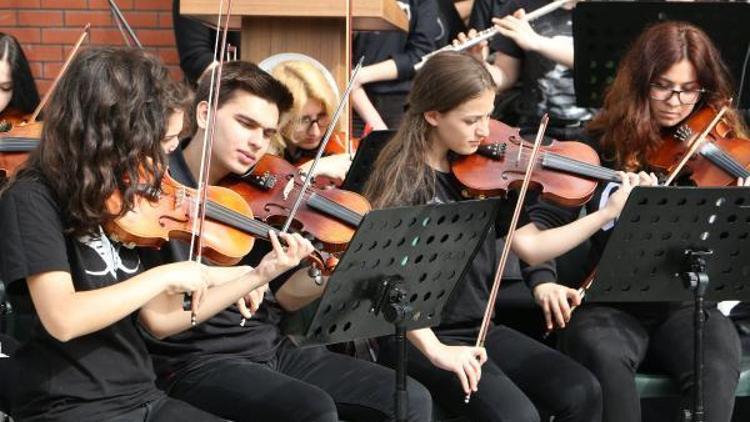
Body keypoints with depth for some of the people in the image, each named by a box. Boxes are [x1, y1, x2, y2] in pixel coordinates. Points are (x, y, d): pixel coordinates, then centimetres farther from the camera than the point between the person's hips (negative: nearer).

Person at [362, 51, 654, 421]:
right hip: (421, 338, -6)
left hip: (479, 329, 7)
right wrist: (435, 350, -28)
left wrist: (610, 212, 0)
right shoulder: (405, 179, -13)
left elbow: (531, 247, 5)